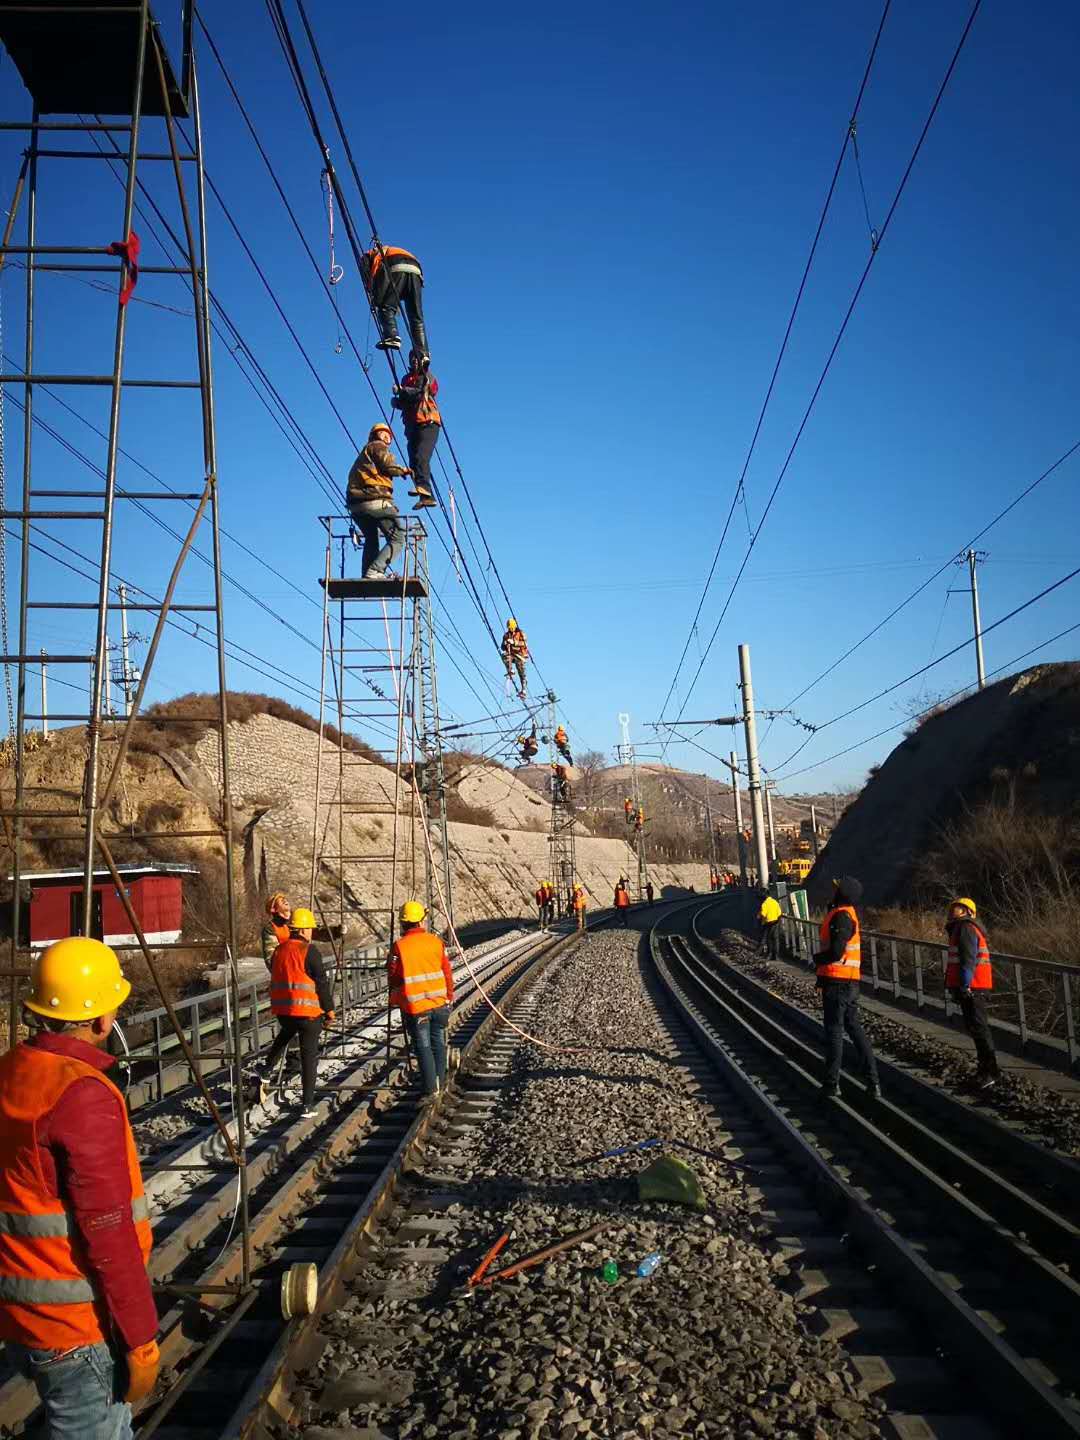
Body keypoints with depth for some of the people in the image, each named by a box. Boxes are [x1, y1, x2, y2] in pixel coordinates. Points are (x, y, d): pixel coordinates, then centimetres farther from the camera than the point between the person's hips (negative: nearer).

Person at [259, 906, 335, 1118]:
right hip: (308, 1011, -6)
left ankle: (266, 1070, 21)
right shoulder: (309, 952, -13)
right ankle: (307, 1106, 5)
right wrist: (329, 1009, -1)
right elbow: (322, 983, -12)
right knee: (309, 1056, 3)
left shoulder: (279, 951, 7)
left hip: (282, 1009, 6)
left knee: (284, 1035, 36)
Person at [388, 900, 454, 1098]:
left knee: (423, 1046, 8)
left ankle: (431, 1087, 11)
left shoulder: (398, 946, -11)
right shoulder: (436, 942, -3)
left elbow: (393, 976, -3)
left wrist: (395, 998, 17)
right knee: (438, 1043, 17)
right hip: (439, 1003, 3)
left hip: (415, 1006, -3)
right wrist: (449, 998, 15)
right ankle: (440, 1082, 26)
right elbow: (447, 972, 3)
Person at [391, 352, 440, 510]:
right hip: (412, 425, 6)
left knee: (421, 456, -25)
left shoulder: (428, 378, 7)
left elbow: (421, 392, -14)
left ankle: (422, 487, -39)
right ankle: (427, 496, -1)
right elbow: (403, 403, 19)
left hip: (427, 423, -6)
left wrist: (402, 391, -24)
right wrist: (397, 401, -3)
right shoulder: (407, 379, 23)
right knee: (414, 461, -1)